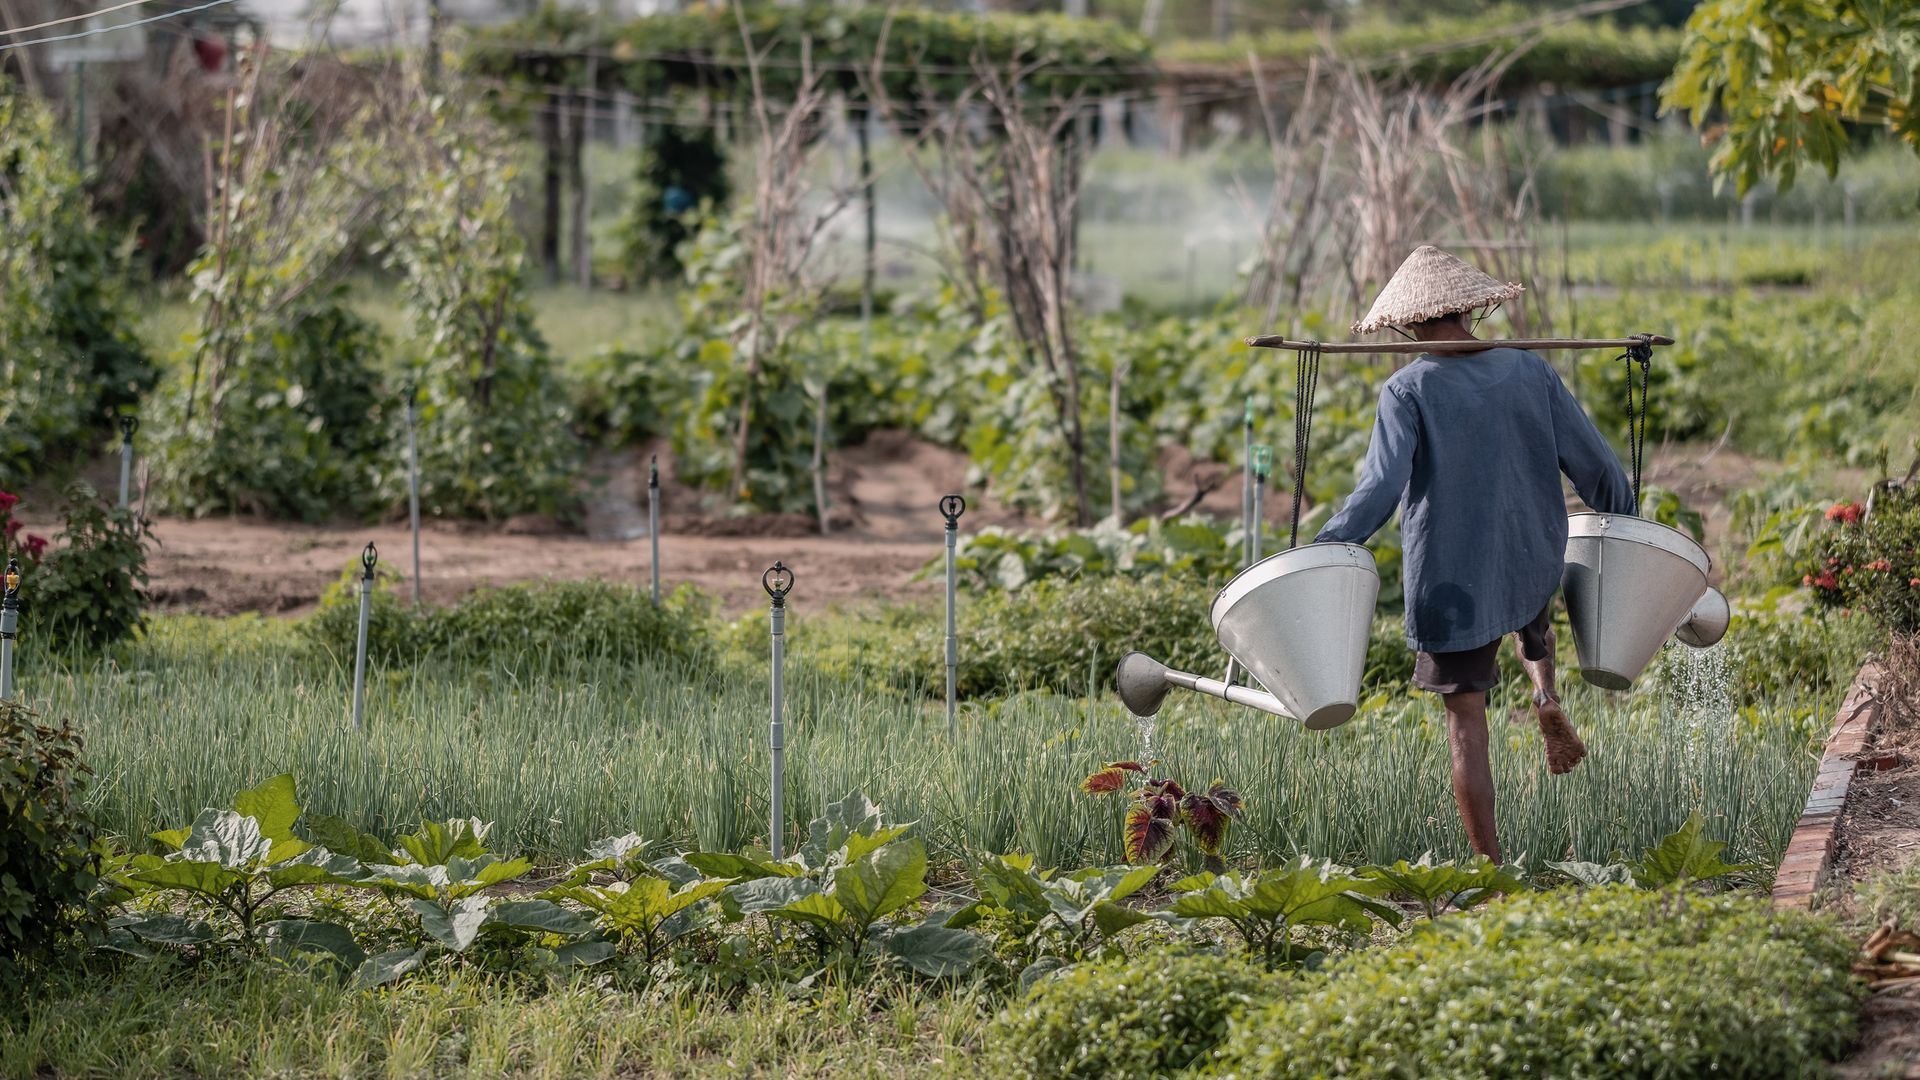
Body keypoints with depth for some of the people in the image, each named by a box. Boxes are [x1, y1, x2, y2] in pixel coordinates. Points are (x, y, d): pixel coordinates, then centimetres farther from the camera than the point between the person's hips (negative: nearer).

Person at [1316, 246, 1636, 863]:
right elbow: (1595, 466, 4)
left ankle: (1490, 870, 4)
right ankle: (1546, 695, 11)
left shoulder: (1409, 390, -11)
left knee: (1466, 721, 5)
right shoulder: (1530, 373, 0)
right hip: (1533, 568, 4)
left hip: (1451, 581, -4)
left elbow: (1379, 490, -19)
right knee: (1531, 616, 39)